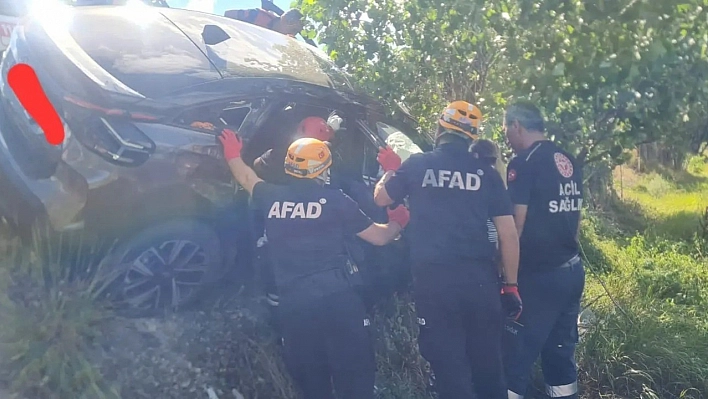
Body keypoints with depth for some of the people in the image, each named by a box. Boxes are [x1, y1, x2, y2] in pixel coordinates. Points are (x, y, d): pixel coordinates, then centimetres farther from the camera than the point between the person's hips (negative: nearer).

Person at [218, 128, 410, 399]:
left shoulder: (272, 198, 7)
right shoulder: (334, 200, 0)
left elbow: (247, 178, 31)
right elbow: (379, 237, 9)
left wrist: (233, 155, 51)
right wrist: (397, 222, 30)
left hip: (292, 304, 3)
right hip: (335, 298, -3)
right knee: (355, 377, 4)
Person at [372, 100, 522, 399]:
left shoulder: (416, 165, 2)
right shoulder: (486, 173, 4)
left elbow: (381, 198, 18)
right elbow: (508, 233, 2)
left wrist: (390, 171, 36)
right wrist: (511, 286, 9)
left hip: (433, 278, -2)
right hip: (479, 276, 2)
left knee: (449, 365, 7)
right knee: (488, 362, 16)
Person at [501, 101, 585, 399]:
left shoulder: (524, 163, -13)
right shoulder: (569, 161, 11)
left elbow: (516, 224, -16)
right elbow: (575, 219, 16)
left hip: (539, 275, -8)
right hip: (572, 270, 8)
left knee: (517, 354, 0)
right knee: (561, 351, 16)